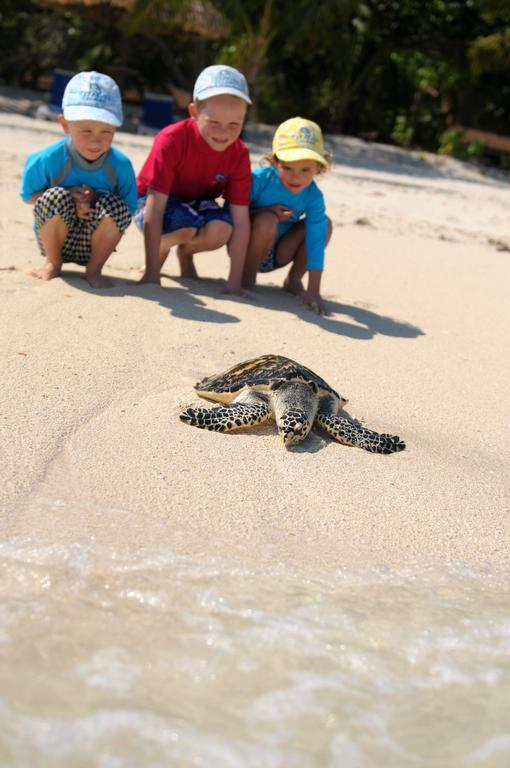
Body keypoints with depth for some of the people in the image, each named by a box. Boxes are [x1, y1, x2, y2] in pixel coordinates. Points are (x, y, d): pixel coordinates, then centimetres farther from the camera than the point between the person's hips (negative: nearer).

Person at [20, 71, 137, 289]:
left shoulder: (120, 165, -16)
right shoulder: (49, 159, -20)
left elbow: (127, 210, -7)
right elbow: (29, 195, -6)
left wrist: (96, 200, -25)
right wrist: (68, 197, -23)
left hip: (92, 245, 1)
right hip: (54, 237, -1)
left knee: (115, 205, -28)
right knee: (56, 197, -31)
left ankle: (94, 268, -5)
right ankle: (52, 263, -5)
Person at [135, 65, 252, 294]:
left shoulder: (239, 155, -19)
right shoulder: (171, 140, -30)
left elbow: (241, 221, -20)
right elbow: (155, 208, -32)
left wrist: (234, 283, -26)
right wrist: (152, 274, -35)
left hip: (198, 204, 4)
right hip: (157, 200, -3)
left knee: (221, 230, -31)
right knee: (186, 225, -37)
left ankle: (186, 252, 5)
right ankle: (161, 248, 0)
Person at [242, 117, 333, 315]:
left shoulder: (313, 197, -17)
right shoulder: (259, 179, -24)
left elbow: (316, 242, -20)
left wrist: (313, 291, -25)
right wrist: (267, 210, -29)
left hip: (276, 255, 3)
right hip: (245, 248, -3)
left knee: (323, 224, -13)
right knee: (267, 220, -34)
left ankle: (294, 280, 3)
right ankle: (247, 278, -11)